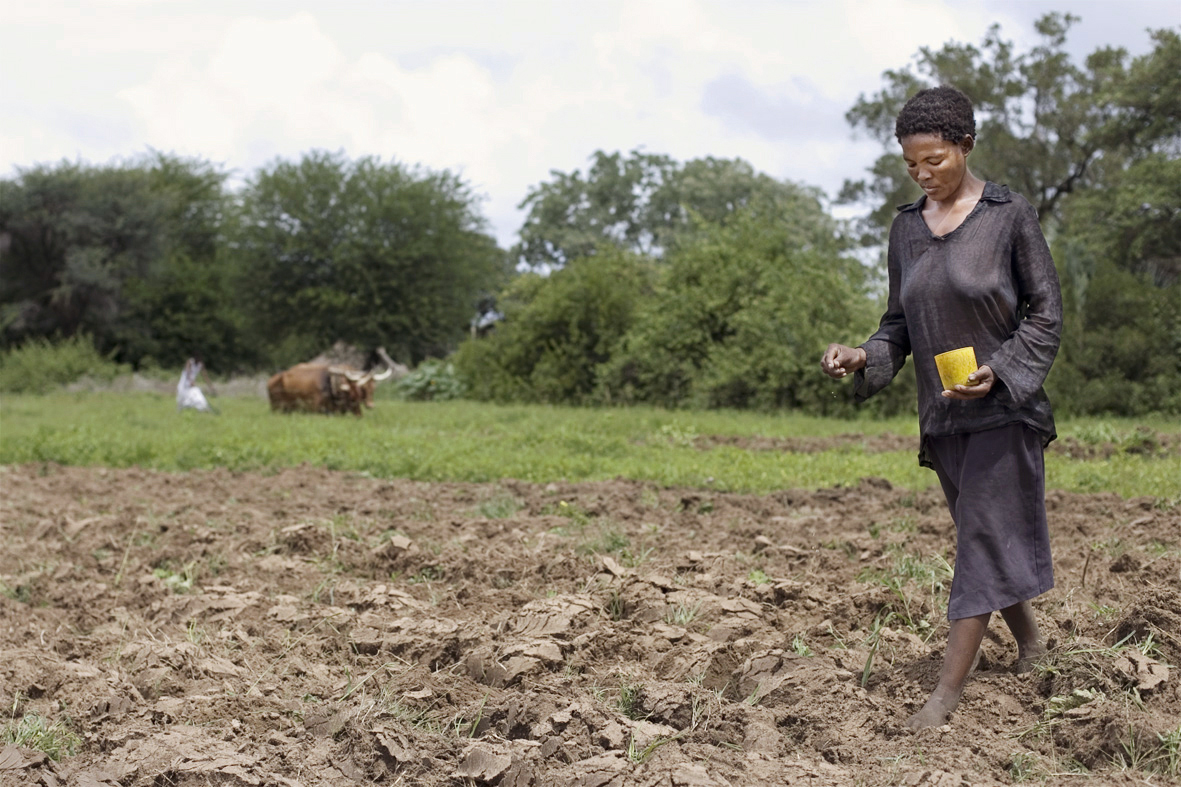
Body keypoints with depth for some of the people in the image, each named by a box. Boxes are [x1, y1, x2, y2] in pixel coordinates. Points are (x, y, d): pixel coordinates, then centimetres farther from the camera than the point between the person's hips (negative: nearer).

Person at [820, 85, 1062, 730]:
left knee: (984, 537, -8)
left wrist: (997, 372, -20)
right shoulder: (906, 228, 7)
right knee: (983, 537, 14)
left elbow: (1046, 314, -6)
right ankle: (1029, 643, 36)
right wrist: (862, 358, -8)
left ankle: (947, 693, -8)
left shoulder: (1010, 216, -8)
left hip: (1003, 409, -5)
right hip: (941, 415, 5)